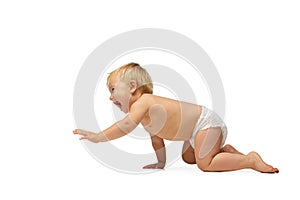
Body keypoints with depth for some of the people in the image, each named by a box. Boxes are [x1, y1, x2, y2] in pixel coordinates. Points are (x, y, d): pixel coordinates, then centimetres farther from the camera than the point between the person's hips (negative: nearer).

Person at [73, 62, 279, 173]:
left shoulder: (142, 102, -21)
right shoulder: (146, 107, 10)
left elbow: (126, 126, -35)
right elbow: (156, 137, 16)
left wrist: (98, 137, -33)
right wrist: (161, 162, 15)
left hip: (206, 122, -11)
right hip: (196, 128, 11)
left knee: (205, 164, -16)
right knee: (188, 158, 25)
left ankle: (251, 159, -10)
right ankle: (225, 150, 25)